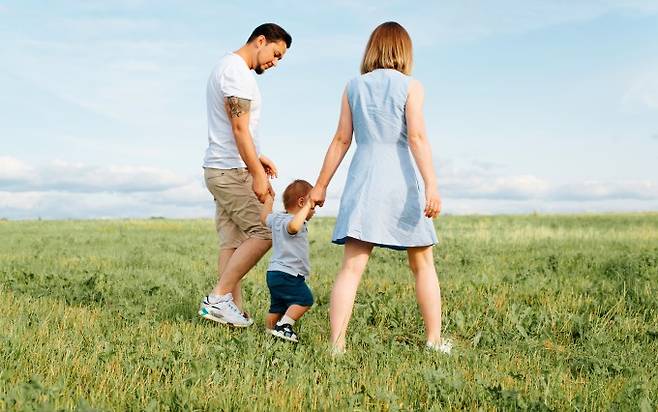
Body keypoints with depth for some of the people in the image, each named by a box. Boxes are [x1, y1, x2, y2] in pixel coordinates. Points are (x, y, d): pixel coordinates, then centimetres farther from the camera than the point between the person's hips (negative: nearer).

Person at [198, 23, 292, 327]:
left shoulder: (227, 68, 21)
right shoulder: (236, 70, -12)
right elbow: (240, 128, -19)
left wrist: (256, 157, 22)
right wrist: (257, 174, -20)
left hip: (221, 169, 10)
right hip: (232, 170, -10)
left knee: (233, 242, 6)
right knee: (263, 233, -11)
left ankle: (234, 311, 6)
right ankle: (219, 298, -9)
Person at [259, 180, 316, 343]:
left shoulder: (276, 218, 13)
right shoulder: (291, 221, -17)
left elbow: (264, 217, 36)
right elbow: (294, 226, -44)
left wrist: (268, 201, 49)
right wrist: (306, 208, -35)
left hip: (274, 273, 10)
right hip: (288, 274, -10)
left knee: (278, 307, 17)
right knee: (305, 299, -12)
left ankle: (270, 329, 23)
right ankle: (283, 326, -13)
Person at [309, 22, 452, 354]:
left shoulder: (353, 86, 9)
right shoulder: (410, 86, 1)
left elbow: (341, 140, 7)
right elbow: (417, 136, -11)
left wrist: (321, 186, 13)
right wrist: (431, 185, -17)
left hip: (364, 180, 2)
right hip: (402, 181, -2)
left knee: (352, 267, -4)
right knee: (423, 265, 13)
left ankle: (336, 346, -13)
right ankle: (434, 341, 19)